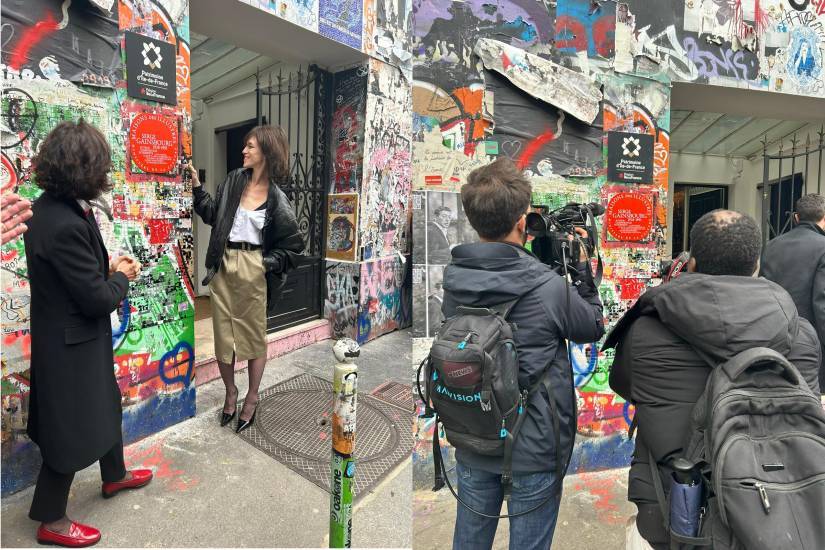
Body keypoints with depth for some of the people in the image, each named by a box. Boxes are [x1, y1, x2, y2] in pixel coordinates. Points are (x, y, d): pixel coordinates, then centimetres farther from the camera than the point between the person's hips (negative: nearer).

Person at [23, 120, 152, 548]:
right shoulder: (65, 224, -31)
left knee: (104, 404, 26)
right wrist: (122, 276, -7)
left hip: (74, 335, 10)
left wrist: (106, 267, -2)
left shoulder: (52, 207, -1)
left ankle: (115, 476, 49)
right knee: (72, 427, 9)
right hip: (71, 344, -10)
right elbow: (98, 300, -25)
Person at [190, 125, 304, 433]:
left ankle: (251, 399, 24)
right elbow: (212, 214, 12)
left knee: (254, 335, 8)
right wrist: (197, 186, 4)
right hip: (224, 266, 4)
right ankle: (230, 393, 29)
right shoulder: (234, 180, 5)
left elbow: (293, 246, -2)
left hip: (253, 269, -3)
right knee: (223, 334, 10)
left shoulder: (277, 199, -6)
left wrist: (266, 263, -11)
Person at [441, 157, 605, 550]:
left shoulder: (453, 278, -10)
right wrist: (583, 266, 3)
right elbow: (594, 328, -4)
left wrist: (526, 256, 3)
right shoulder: (548, 287, -23)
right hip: (534, 449, -4)